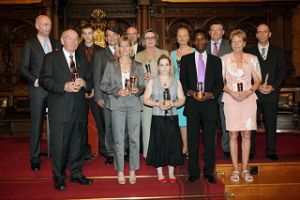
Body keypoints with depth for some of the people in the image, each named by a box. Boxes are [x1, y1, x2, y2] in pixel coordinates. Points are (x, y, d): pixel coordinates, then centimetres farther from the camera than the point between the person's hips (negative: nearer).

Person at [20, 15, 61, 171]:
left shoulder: (56, 44, 12)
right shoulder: (29, 44, 3)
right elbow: (23, 68, 0)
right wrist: (36, 81, -12)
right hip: (38, 89, -3)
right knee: (37, 124, 2)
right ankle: (35, 158, 13)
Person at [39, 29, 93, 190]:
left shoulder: (82, 60, 18)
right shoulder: (51, 58, 4)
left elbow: (90, 81, 17)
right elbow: (44, 79, -6)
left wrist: (84, 83, -7)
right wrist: (64, 86, -18)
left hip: (79, 109, 5)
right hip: (60, 109, -4)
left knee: (78, 143, 12)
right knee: (59, 144, 0)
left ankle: (76, 173, 26)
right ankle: (59, 177, 15)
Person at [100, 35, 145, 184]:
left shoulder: (137, 66, 12)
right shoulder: (111, 65, 9)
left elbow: (142, 86, 13)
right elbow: (103, 85, 5)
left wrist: (137, 90, -9)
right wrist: (117, 91, -9)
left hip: (134, 104, 1)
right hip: (117, 105, -1)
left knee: (134, 139, -1)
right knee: (118, 140, 0)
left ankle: (133, 171, 11)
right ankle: (120, 171, 12)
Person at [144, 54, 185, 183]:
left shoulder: (176, 82, 9)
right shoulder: (152, 82, 5)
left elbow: (182, 99, 5)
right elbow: (146, 99, 1)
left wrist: (172, 103, -15)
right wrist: (158, 104, -14)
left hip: (172, 118, 1)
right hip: (157, 118, -1)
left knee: (172, 144, 4)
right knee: (158, 144, 2)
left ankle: (171, 173, 17)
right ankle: (159, 173, 15)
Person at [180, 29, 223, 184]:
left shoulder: (216, 60, 9)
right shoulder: (186, 59, 8)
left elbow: (219, 83, 6)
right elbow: (182, 81, 6)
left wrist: (211, 94, -12)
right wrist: (190, 92, -12)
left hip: (210, 103, 0)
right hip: (192, 104, 0)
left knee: (210, 140, 6)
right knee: (192, 140, 4)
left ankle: (209, 172, 19)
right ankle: (194, 172, 17)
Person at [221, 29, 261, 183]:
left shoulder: (252, 59, 8)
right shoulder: (224, 59, 5)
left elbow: (257, 81, 8)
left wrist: (248, 92, -10)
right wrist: (232, 92, -12)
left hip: (248, 99, 1)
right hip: (231, 100, -1)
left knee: (246, 135, 2)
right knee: (233, 135, 0)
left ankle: (245, 169, 12)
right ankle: (235, 169, 9)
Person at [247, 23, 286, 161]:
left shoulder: (278, 52, 11)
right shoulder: (250, 52, 8)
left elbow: (282, 72, 6)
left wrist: (272, 87, -9)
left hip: (272, 92, 1)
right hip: (254, 93, -1)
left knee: (271, 123, 5)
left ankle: (271, 151, 16)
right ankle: (250, 151, 12)